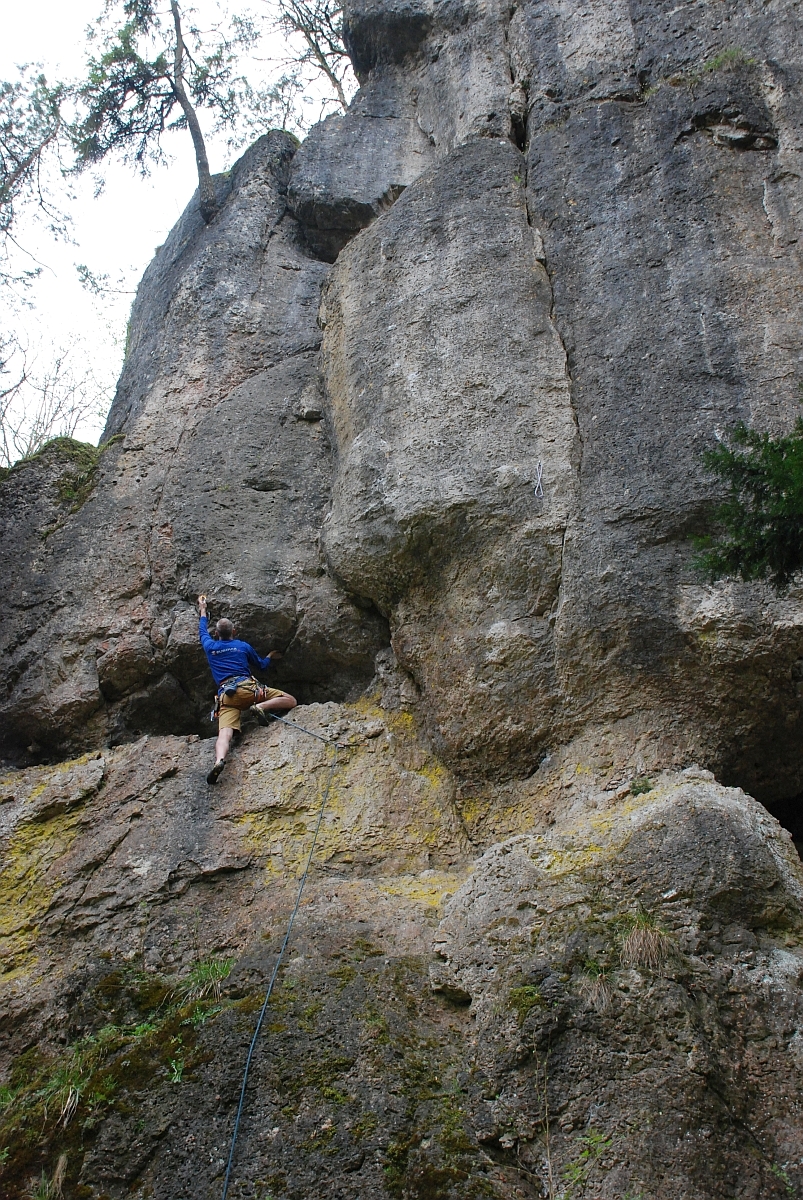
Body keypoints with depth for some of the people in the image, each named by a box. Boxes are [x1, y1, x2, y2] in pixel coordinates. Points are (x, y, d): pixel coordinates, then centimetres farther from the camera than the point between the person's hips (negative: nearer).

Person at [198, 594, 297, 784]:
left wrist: (203, 610, 60)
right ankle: (261, 707, -23)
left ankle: (219, 760, -50)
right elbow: (262, 666, 32)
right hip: (247, 688, -2)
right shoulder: (243, 646, 17)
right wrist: (270, 657, 54)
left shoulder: (210, 647, 20)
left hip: (225, 695, 2)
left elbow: (203, 631, 44)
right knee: (290, 700, 3)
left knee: (225, 732, -19)